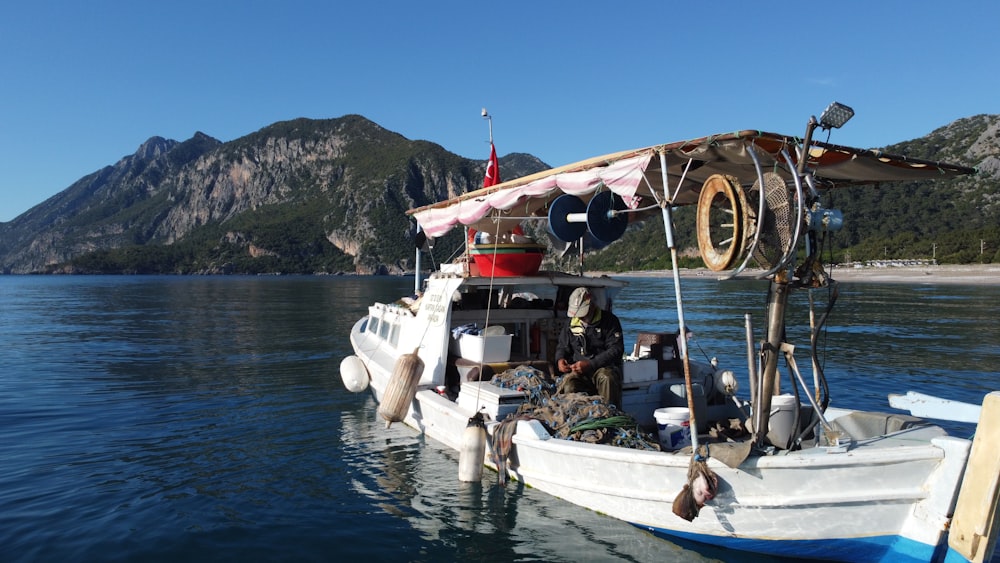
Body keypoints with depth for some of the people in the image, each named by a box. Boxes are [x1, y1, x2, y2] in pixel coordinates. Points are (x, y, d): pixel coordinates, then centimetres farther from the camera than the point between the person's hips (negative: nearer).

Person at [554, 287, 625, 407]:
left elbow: (617, 349, -10)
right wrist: (560, 360, -2)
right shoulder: (571, 323, 14)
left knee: (607, 378, -38)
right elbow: (562, 347, 24)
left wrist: (590, 364, -19)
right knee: (569, 382, -32)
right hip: (579, 371, 2)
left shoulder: (609, 320, -1)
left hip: (605, 367, -2)